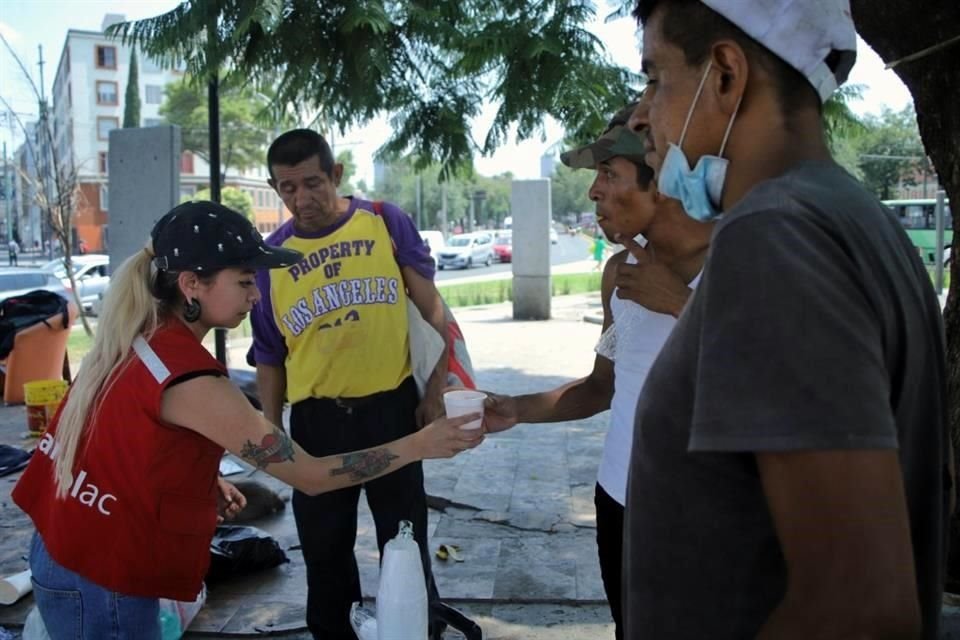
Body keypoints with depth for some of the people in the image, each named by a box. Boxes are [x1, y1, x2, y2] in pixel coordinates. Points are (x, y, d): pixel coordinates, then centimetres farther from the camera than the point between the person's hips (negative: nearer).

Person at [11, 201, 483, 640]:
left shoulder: (139, 337, -2)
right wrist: (418, 445, -21)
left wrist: (203, 483, 5)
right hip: (99, 583, -8)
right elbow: (310, 476, -25)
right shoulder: (188, 378, -28)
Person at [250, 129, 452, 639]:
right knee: (324, 549, 16)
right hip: (316, 418, 2)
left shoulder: (386, 222, -4)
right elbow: (269, 358, 7)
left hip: (391, 406, -1)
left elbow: (431, 309, 0)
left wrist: (436, 391, -5)